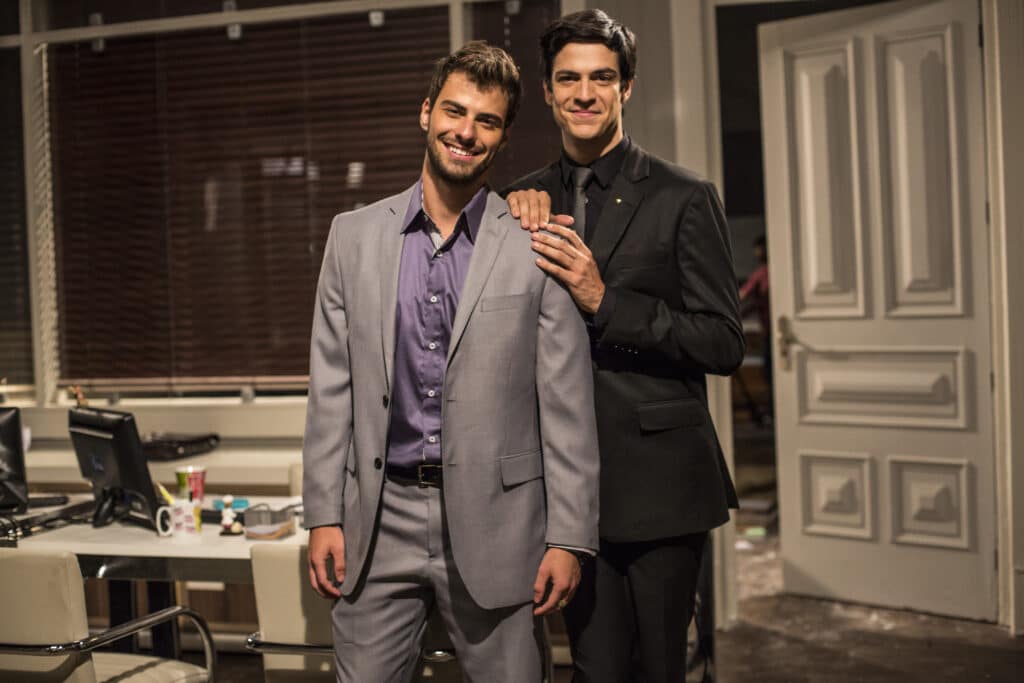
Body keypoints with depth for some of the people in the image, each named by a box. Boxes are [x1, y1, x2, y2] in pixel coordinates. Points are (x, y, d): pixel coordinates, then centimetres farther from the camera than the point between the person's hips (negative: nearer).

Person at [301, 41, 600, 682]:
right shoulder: (354, 235, 6)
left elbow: (568, 405, -3)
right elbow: (331, 388, 7)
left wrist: (569, 538, -5)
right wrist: (323, 515, 3)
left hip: (494, 519, -2)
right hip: (379, 518, 2)